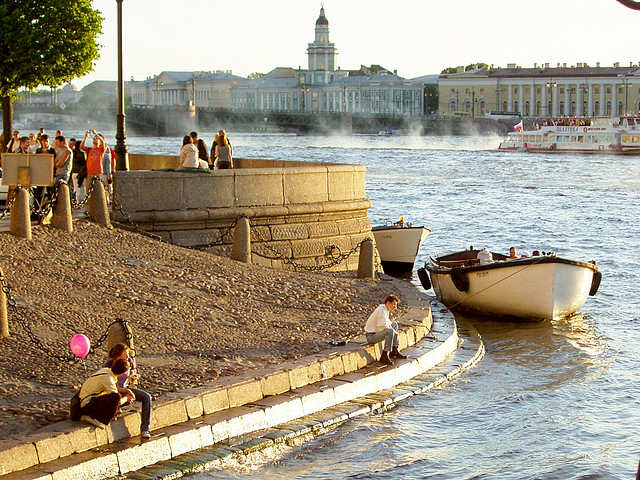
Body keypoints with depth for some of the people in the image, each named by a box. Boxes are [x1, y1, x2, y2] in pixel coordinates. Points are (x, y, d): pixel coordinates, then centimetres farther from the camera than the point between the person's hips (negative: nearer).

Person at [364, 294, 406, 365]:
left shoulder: (385, 309, 10)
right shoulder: (382, 310, -20)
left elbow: (386, 322, 26)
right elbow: (382, 327, -29)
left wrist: (389, 324, 2)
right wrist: (394, 332, -15)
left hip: (377, 332, 11)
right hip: (371, 336, -11)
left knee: (395, 324, 21)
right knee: (390, 331, -33)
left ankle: (395, 351, 20)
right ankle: (384, 356, -25)